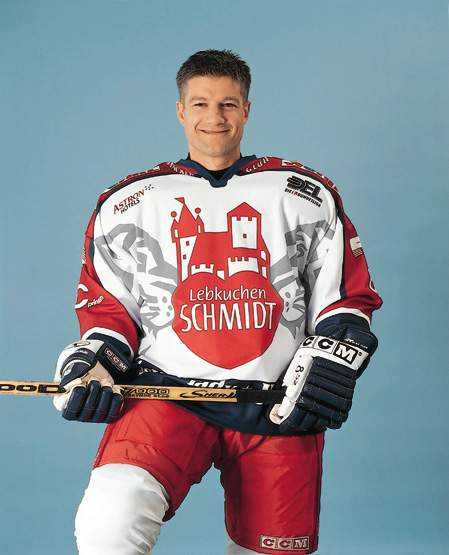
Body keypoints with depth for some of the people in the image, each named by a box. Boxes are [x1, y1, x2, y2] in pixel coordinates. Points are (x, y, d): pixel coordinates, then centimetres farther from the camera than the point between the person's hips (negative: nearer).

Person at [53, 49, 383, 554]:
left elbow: (349, 298, 12)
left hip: (279, 407, 2)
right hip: (165, 392, -1)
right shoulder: (127, 204, 13)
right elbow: (106, 306, 17)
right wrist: (95, 366, -2)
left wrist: (329, 366, -4)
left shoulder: (307, 196, 12)